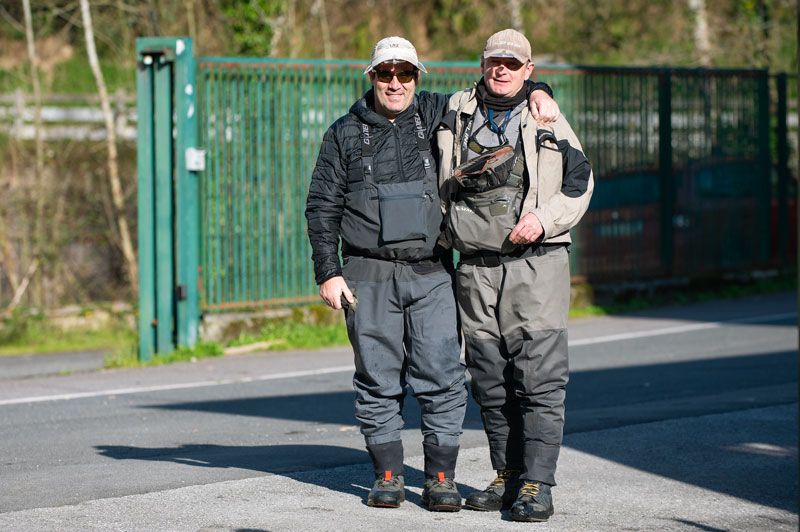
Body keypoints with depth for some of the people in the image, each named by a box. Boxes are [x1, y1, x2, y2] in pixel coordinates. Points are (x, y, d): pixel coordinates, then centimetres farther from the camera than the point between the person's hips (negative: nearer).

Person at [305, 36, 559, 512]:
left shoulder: (436, 115, 9)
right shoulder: (345, 134, 8)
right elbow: (323, 207, 8)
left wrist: (536, 92, -1)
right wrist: (328, 272, 1)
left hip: (431, 273, 0)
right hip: (369, 276, 0)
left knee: (441, 376, -5)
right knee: (378, 379, 2)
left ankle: (441, 478, 1)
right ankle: (388, 474, 11)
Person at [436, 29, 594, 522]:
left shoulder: (547, 121, 5)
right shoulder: (456, 115, 11)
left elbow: (580, 181, 6)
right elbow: (440, 184, 22)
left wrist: (544, 219, -9)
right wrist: (443, 237, 10)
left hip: (536, 264, -3)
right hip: (476, 270, 3)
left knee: (539, 379, -9)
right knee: (490, 381, 6)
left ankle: (537, 485, -8)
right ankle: (508, 476, 16)